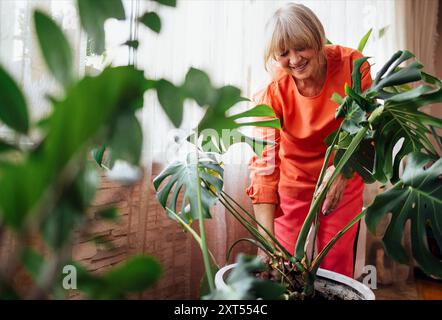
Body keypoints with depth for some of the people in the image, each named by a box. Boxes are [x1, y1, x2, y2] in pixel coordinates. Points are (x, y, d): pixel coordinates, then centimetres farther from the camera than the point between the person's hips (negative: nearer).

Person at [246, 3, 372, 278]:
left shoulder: (352, 64, -17)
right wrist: (266, 240, -33)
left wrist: (342, 169, -32)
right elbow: (264, 165, -26)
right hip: (294, 185, -1)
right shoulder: (273, 92, -22)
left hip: (345, 180, 2)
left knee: (337, 270, 8)